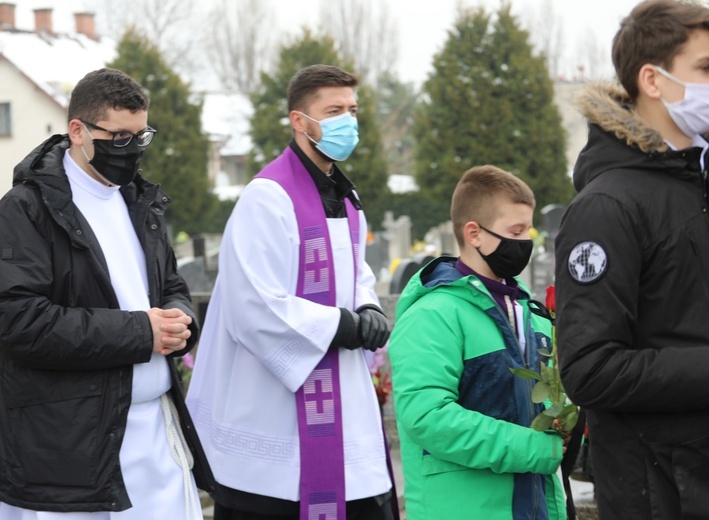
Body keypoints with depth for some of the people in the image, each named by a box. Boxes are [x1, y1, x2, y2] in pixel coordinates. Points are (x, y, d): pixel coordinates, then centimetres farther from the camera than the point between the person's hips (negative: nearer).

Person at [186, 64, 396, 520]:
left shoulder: (345, 200, 15)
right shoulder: (268, 198, -15)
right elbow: (255, 310, -22)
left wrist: (370, 312, 5)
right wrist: (346, 327, -15)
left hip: (345, 408, 8)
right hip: (274, 414, -8)